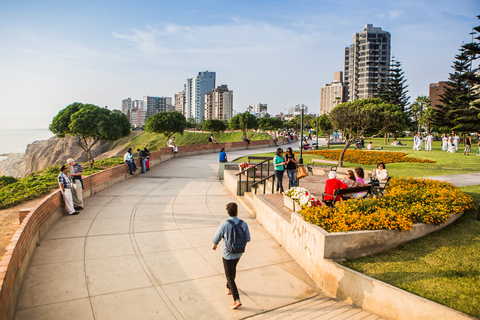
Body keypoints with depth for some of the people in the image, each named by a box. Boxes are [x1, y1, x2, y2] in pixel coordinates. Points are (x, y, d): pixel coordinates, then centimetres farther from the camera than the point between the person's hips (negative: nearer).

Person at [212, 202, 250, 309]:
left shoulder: (224, 224, -23)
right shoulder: (243, 224, -12)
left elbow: (217, 237, -12)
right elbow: (247, 238, -2)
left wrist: (214, 244, 10)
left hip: (228, 254, -4)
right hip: (239, 253, 5)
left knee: (229, 276, 7)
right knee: (233, 269, 30)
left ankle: (237, 299, 3)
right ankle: (229, 288, 49)